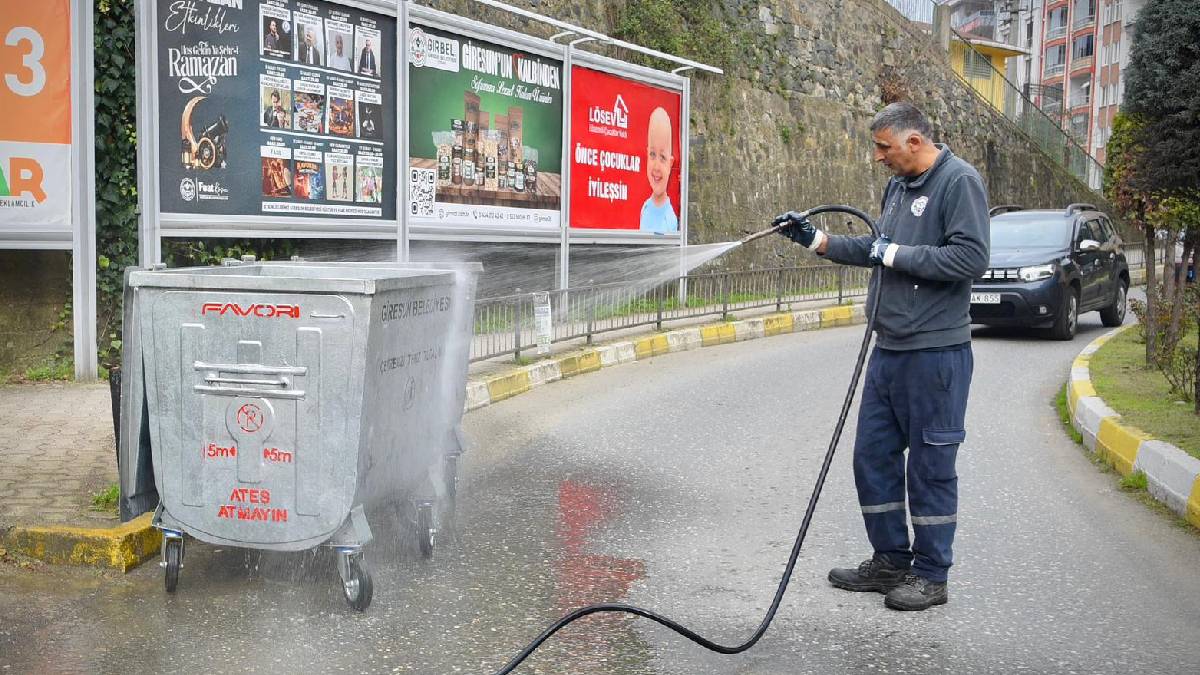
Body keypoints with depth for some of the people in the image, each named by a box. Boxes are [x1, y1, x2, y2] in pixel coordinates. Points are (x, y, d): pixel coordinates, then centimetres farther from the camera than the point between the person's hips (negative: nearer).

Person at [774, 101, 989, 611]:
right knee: (873, 456, 13)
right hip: (889, 349, 9)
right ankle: (891, 560, 27)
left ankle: (930, 575, 15)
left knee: (931, 465, 2)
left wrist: (895, 254, -16)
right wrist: (815, 239, 15)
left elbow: (971, 257, -22)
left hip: (935, 353, -9)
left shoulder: (959, 181, -12)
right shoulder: (898, 186, 14)